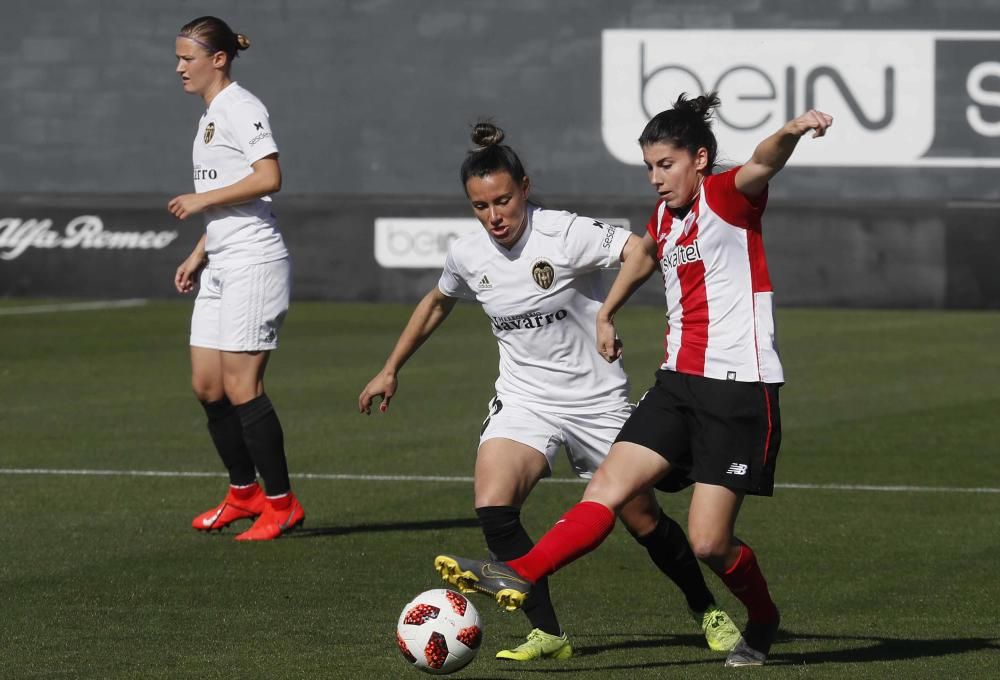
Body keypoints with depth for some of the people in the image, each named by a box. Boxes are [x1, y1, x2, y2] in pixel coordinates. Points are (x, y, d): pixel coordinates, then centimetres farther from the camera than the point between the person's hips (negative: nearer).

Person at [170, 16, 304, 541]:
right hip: (220, 266, 10)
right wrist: (198, 255, 19)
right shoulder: (211, 116, 19)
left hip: (253, 261, -10)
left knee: (241, 387, -10)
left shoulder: (240, 109, -11)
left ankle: (281, 503, -4)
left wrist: (202, 199, -17)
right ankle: (244, 493, 22)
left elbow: (268, 178, -23)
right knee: (206, 384, 9)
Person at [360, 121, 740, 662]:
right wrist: (390, 370, 24)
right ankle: (547, 634, -14)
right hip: (524, 400, 3)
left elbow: (640, 252, -30)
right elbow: (436, 303, 19)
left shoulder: (566, 235, -18)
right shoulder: (467, 256, -3)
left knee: (643, 519, 7)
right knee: (492, 506, -22)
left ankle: (707, 612, 33)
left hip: (598, 399, -3)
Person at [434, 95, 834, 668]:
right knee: (609, 486, -5)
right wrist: (606, 313, 44)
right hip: (680, 382, 7)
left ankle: (763, 621, 18)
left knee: (709, 542, -7)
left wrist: (791, 132, -52)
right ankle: (518, 578, -12)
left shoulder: (728, 197, -8)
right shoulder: (665, 218, 15)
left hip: (740, 389, -7)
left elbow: (763, 164, -31)